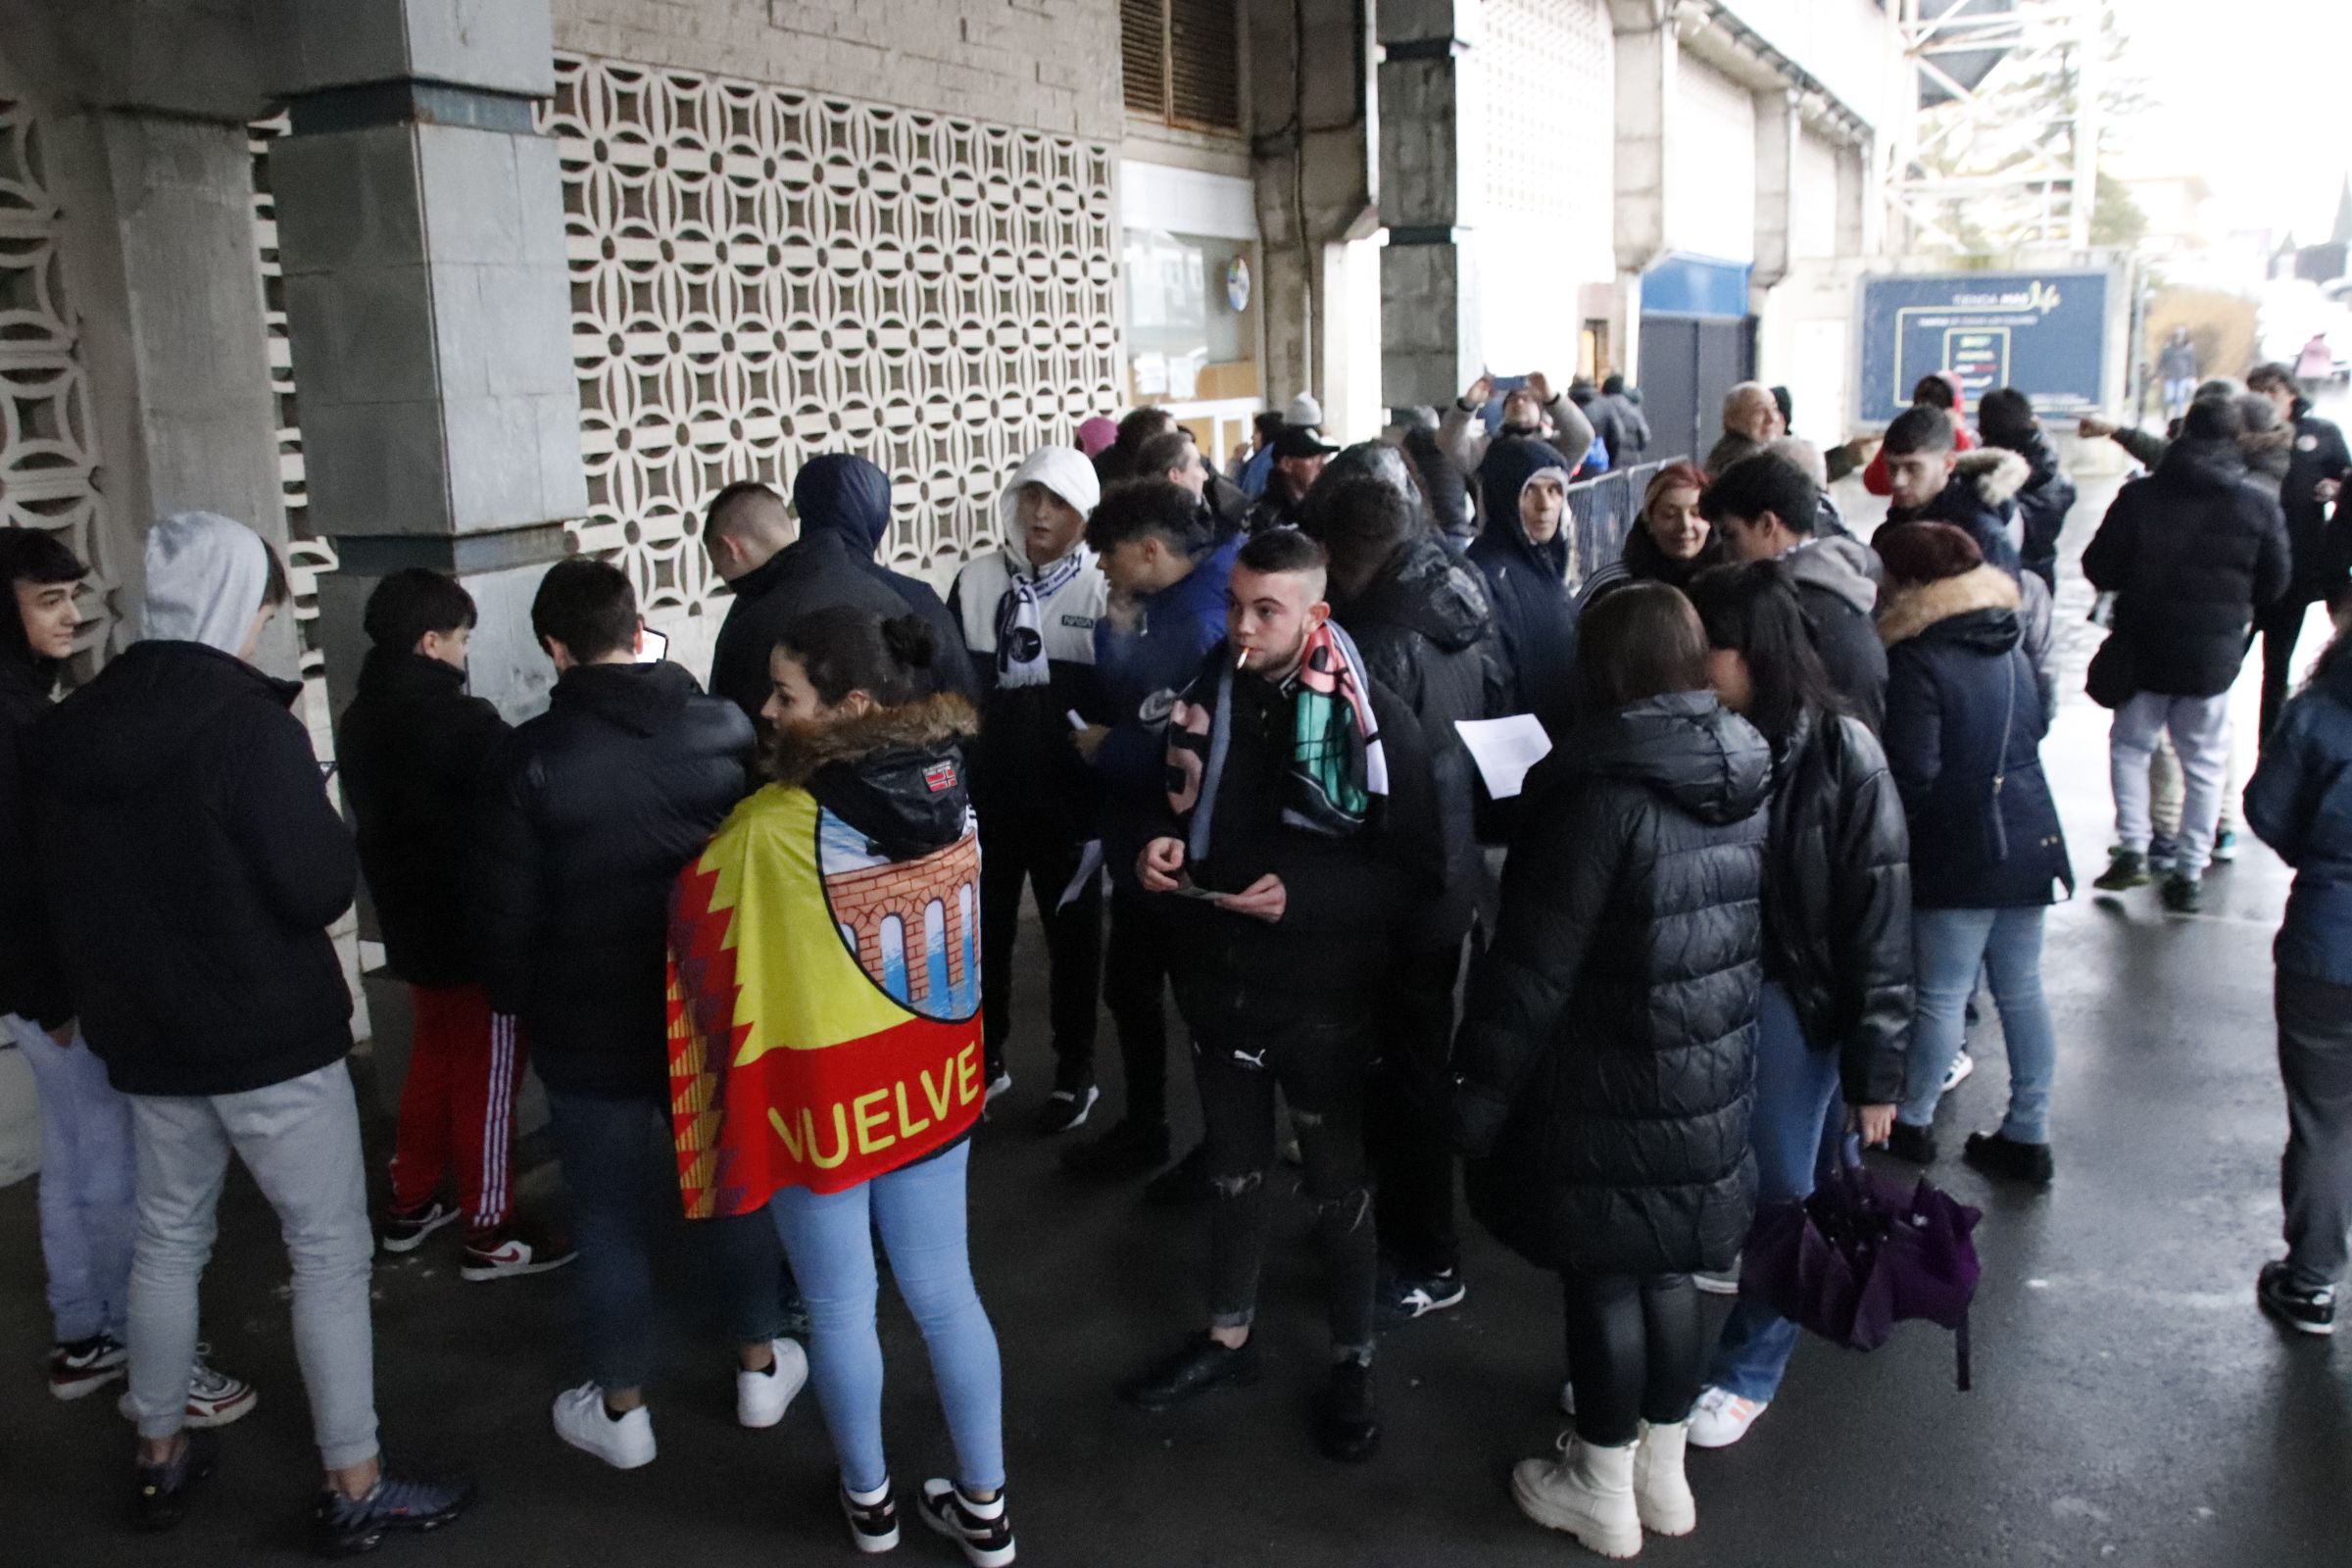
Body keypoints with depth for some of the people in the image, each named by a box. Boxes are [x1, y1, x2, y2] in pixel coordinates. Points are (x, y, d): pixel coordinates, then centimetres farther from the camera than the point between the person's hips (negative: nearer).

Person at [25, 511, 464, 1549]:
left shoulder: (64, 734, 3)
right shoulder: (247, 721, -19)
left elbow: (56, 889, 14)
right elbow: (321, 889, -19)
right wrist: (314, 804, -2)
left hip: (146, 1037, 7)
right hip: (272, 1035, -7)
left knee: (167, 1239, 21)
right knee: (330, 1252, 3)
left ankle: (161, 1458, 34)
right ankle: (354, 1488, 9)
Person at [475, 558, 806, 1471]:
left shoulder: (531, 758, -14)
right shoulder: (725, 728, -8)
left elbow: (507, 912, -10)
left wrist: (517, 1002, 7)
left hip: (590, 1030, -2)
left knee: (611, 1217, 12)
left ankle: (620, 1410, 26)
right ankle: (761, 1366, 32)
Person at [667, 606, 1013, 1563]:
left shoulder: (773, 829, -24)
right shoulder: (950, 790, -7)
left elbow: (699, 925, -6)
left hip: (826, 1091, -5)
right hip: (931, 1074, 5)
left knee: (840, 1309, 16)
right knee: (944, 1291, 17)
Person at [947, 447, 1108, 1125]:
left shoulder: (1102, 588, -8)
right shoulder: (975, 579, 0)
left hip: (1067, 794, -3)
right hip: (986, 789, 3)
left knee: (1072, 933, 12)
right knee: (983, 928, 15)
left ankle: (1075, 1072, 26)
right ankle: (985, 1057, 33)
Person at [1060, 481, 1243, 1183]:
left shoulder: (1200, 622, -26)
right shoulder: (1167, 605, 4)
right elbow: (1127, 698, 7)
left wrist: (1104, 750, -15)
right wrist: (1118, 626, -6)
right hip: (1145, 841, 9)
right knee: (1129, 986, 22)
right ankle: (1142, 1129, 41)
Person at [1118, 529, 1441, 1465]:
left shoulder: (1373, 721, -16)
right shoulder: (1203, 697, -1)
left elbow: (1416, 871, -15)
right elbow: (1172, 810, 14)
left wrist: (1303, 894, -26)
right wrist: (1157, 849, -8)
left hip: (1322, 993, -4)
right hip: (1217, 978, 4)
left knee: (1337, 1182, 12)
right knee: (1233, 1168, 21)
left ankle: (1353, 1363, 31)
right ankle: (1229, 1337, 40)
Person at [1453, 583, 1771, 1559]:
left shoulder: (1605, 791, -22)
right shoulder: (1747, 777, 1)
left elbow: (1534, 966, -20)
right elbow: (1751, 936, 11)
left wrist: (1478, 1094, -11)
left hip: (1610, 1095, -7)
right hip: (1710, 1083, 7)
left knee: (1604, 1281, 9)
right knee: (1666, 1270, 20)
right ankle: (1662, 1470, 37)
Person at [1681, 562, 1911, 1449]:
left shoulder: (1839, 757, -15)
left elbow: (1878, 918, -11)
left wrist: (1875, 1069, -10)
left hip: (1791, 1001, -2)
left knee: (1778, 1194, 11)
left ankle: (1747, 1372, 33)